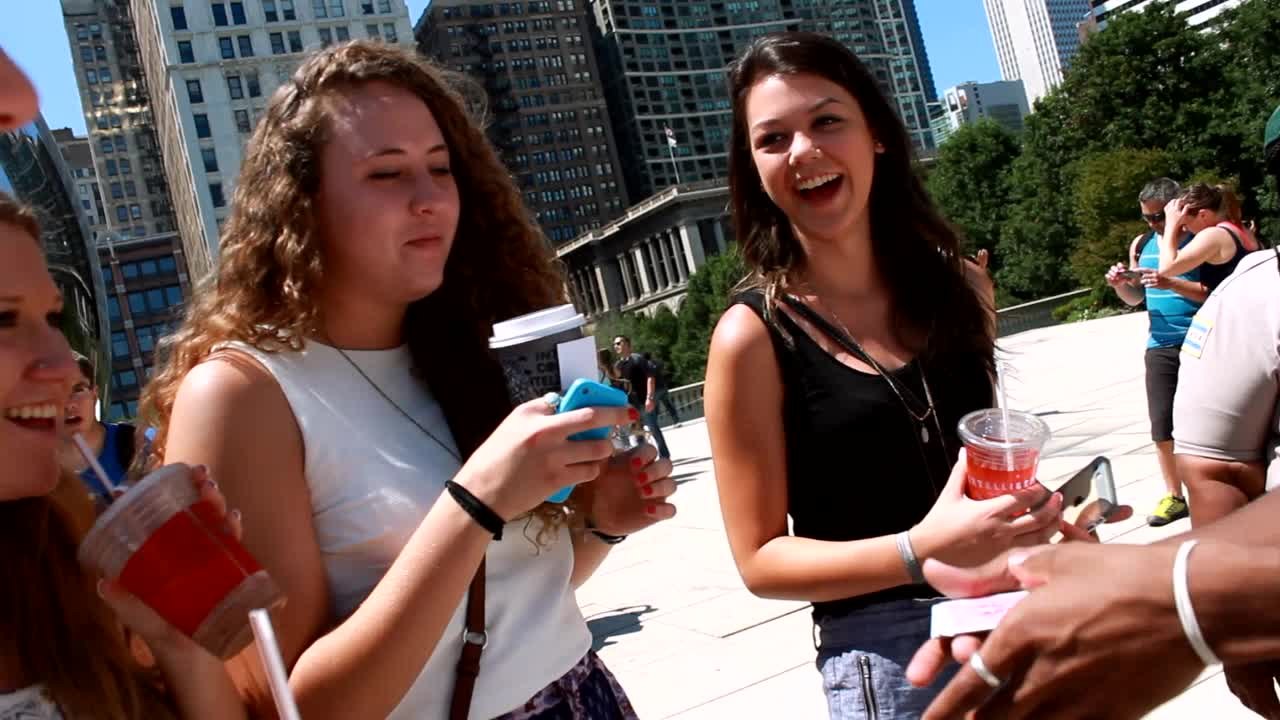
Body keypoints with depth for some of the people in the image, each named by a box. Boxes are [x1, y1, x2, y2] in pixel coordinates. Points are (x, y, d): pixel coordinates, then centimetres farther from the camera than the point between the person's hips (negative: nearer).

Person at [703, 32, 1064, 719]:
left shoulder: (961, 287, -1)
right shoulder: (753, 335, -15)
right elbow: (760, 559, -13)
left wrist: (1034, 508, -4)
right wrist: (920, 551, -26)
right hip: (885, 653, -5)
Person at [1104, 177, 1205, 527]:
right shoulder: (1141, 244, 9)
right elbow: (1135, 297, 17)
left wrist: (1170, 283, -25)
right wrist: (1119, 284, -5)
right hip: (1160, 347, 5)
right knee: (1162, 426, 5)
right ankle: (1173, 496, 18)